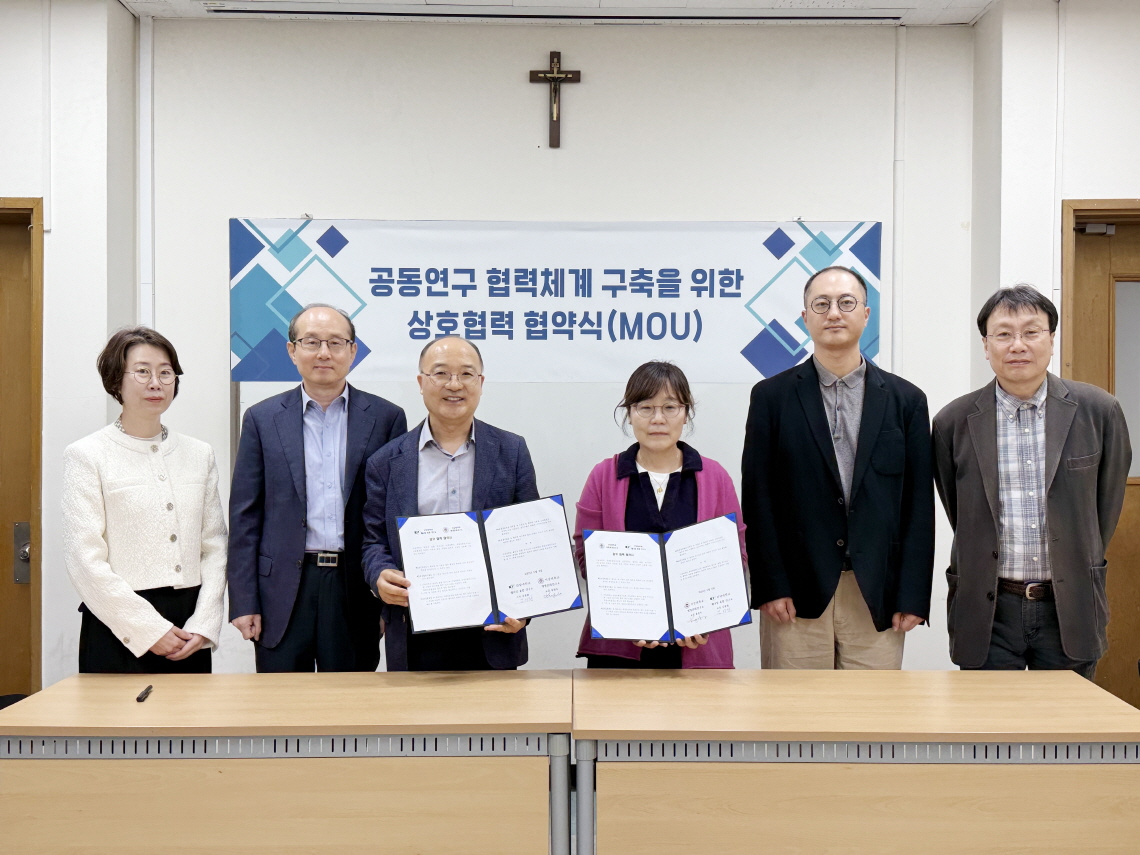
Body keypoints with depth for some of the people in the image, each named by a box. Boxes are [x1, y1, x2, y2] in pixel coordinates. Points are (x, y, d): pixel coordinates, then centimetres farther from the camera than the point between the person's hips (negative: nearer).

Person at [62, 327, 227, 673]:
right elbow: (85, 560, -8)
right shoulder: (87, 456, -2)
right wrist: (150, 630, -11)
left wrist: (203, 624, -4)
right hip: (119, 634, -3)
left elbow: (214, 547, 8)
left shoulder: (199, 454, 10)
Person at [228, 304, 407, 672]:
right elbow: (245, 517, 5)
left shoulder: (385, 418, 4)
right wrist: (243, 602, -1)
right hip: (283, 591, 0)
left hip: (356, 589, 0)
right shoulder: (262, 419, 6)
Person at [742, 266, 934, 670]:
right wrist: (769, 587, -7)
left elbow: (919, 505, 5)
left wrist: (913, 597, -1)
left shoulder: (906, 399, 7)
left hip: (878, 600, 1)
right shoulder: (772, 396, 4)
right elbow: (757, 499, 0)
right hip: (797, 597, -1)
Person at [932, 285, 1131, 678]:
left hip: (1070, 608, 1)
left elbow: (1108, 501, 9)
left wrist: (1080, 568, 13)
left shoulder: (1098, 411, -1)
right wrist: (989, 568, 11)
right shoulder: (954, 422, -2)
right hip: (987, 611, 0)